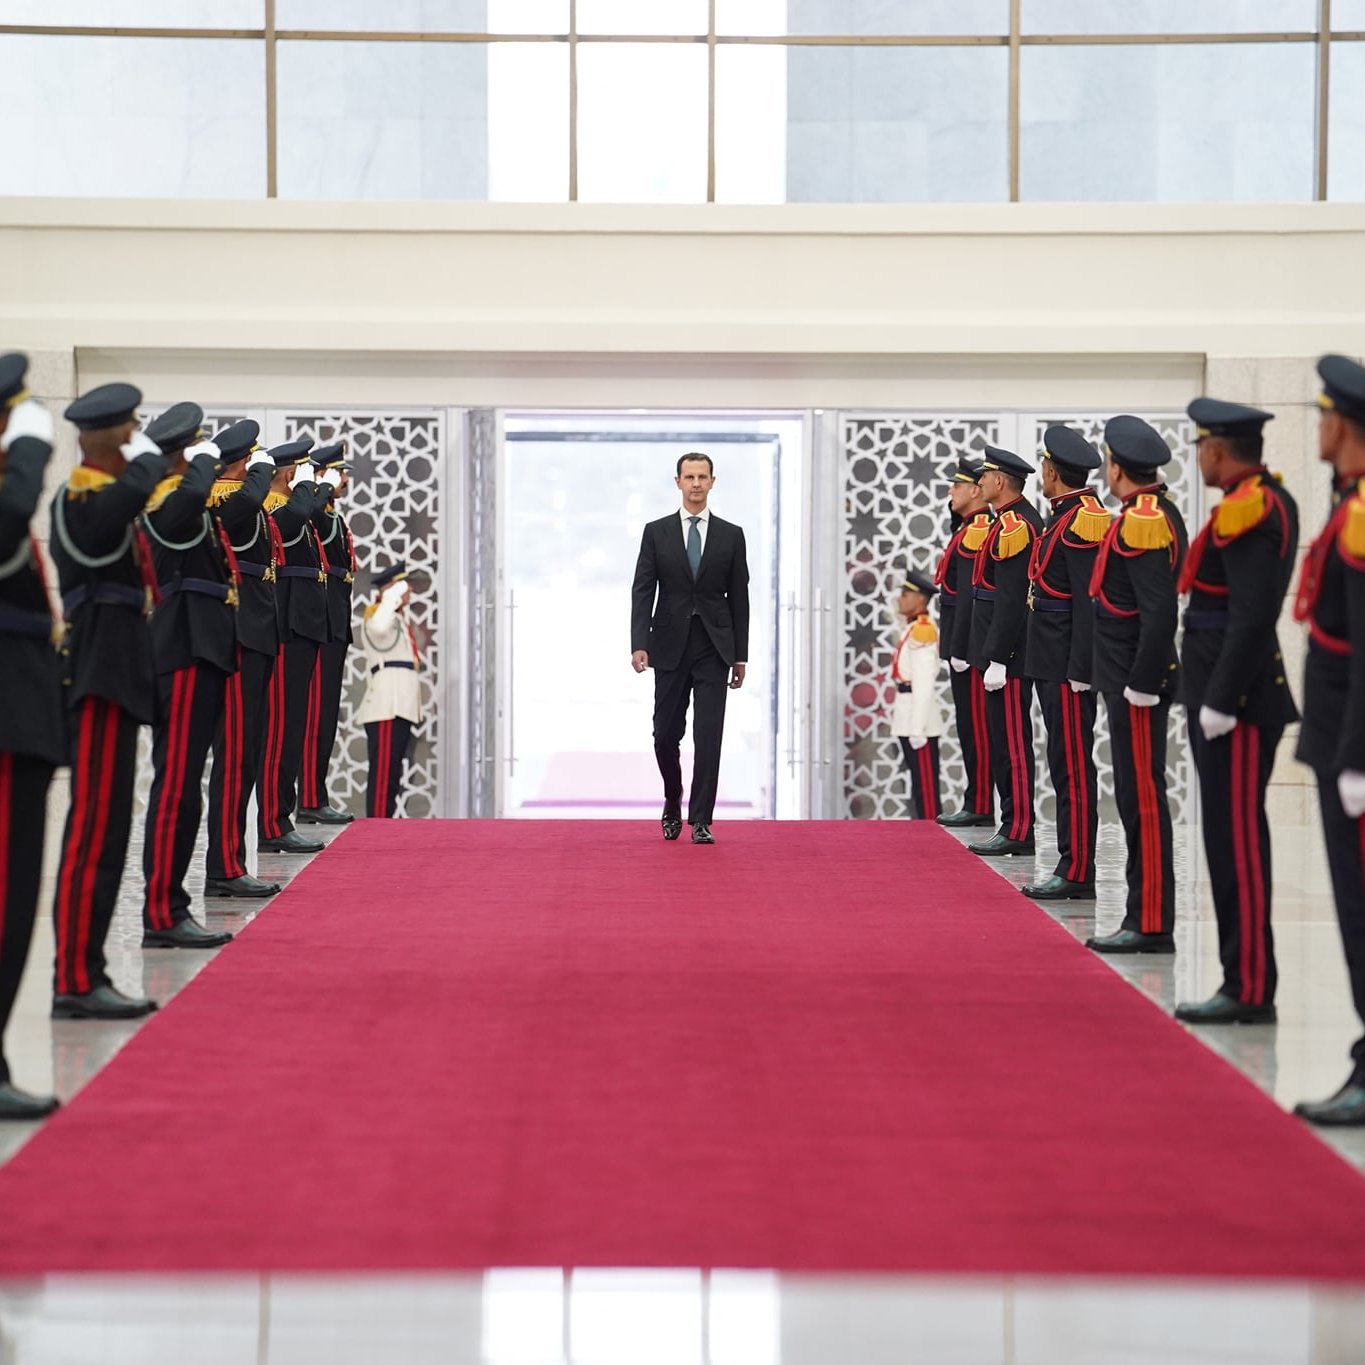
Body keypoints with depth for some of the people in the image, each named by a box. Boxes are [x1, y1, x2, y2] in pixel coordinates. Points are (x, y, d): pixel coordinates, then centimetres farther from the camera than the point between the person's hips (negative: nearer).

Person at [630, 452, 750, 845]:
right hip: (670, 647, 0)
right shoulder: (656, 532, 4)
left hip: (714, 649, 0)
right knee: (666, 735, 6)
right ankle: (673, 805, 31)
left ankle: (701, 821, -5)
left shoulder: (731, 535, 5)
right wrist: (639, 644, -12)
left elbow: (739, 598, 6)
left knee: (708, 736, -8)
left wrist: (740, 655, 3)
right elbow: (642, 592, -1)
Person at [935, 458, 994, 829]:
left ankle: (980, 807, -5)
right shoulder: (969, 528, 18)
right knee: (971, 725, 11)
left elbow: (970, 597, -20)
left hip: (970, 644, -10)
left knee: (975, 725, -7)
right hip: (967, 645, 10)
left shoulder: (977, 531, -15)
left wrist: (959, 651, -20)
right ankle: (977, 804, 15)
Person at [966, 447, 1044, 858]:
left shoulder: (1014, 526, -16)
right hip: (1006, 653, 11)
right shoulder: (1018, 520, 16)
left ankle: (1018, 831, -4)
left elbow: (1011, 600, -21)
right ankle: (1015, 826, 16)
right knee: (1006, 741, 12)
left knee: (1012, 742, -7)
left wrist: (997, 660, -22)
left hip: (1008, 655, -11)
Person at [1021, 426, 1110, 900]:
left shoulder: (1083, 521, -15)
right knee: (1066, 765, 11)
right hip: (1052, 663, 10)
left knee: (1073, 767, -7)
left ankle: (1077, 873, -5)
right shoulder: (1065, 517, 16)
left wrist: (1080, 671, -21)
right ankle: (1072, 867, 15)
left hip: (1067, 666, -10)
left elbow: (1090, 602, -20)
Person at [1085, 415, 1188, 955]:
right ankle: (1147, 919, 16)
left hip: (1136, 684, -10)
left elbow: (1159, 612, -23)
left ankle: (1152, 925, -4)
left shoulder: (1142, 521, -17)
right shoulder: (1158, 512, 14)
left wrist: (1140, 685, -21)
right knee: (1137, 796, 12)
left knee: (1143, 799, -7)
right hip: (1135, 679, 10)